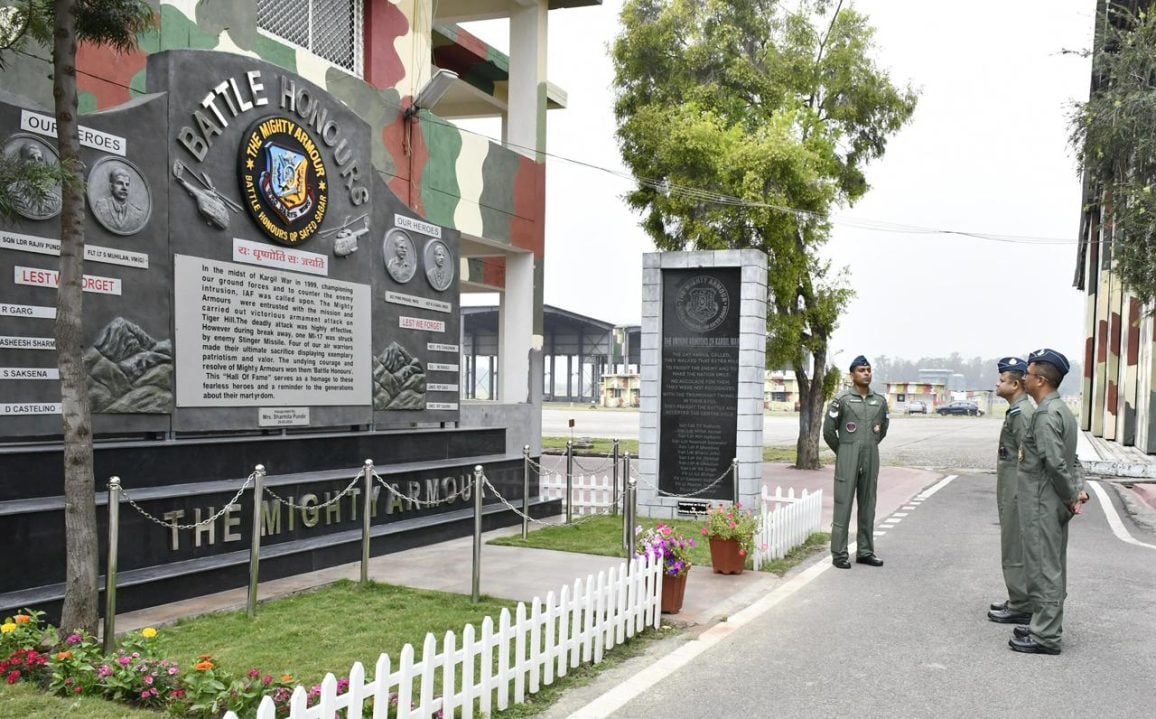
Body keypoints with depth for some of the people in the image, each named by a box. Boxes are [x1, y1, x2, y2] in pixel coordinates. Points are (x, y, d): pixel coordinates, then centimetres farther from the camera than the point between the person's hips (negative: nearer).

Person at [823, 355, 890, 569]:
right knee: (843, 505, -2)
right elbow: (828, 430, -2)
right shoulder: (841, 400, -7)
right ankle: (839, 554, 2)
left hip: (871, 460, 5)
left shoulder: (880, 401, 7)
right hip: (847, 461, -5)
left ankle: (865, 552, 19)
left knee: (868, 506, 10)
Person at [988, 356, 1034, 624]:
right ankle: (1019, 601, 26)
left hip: (1016, 494, -10)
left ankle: (1021, 608, 6)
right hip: (1011, 493, 10)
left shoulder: (1021, 413, -19)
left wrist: (1019, 497, -21)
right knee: (1017, 551, 17)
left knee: (1015, 552, -2)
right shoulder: (1017, 411, 13)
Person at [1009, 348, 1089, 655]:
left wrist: (1070, 497, -13)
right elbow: (1070, 460, 14)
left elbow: (1055, 463, -24)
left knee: (1043, 569, -2)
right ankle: (1046, 626, 28)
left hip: (1042, 506, -10)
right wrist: (1078, 490, 4)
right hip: (1052, 505, 10)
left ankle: (1044, 636, 5)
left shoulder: (1046, 415, -19)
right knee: (1051, 568, 17)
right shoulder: (1060, 410, 13)